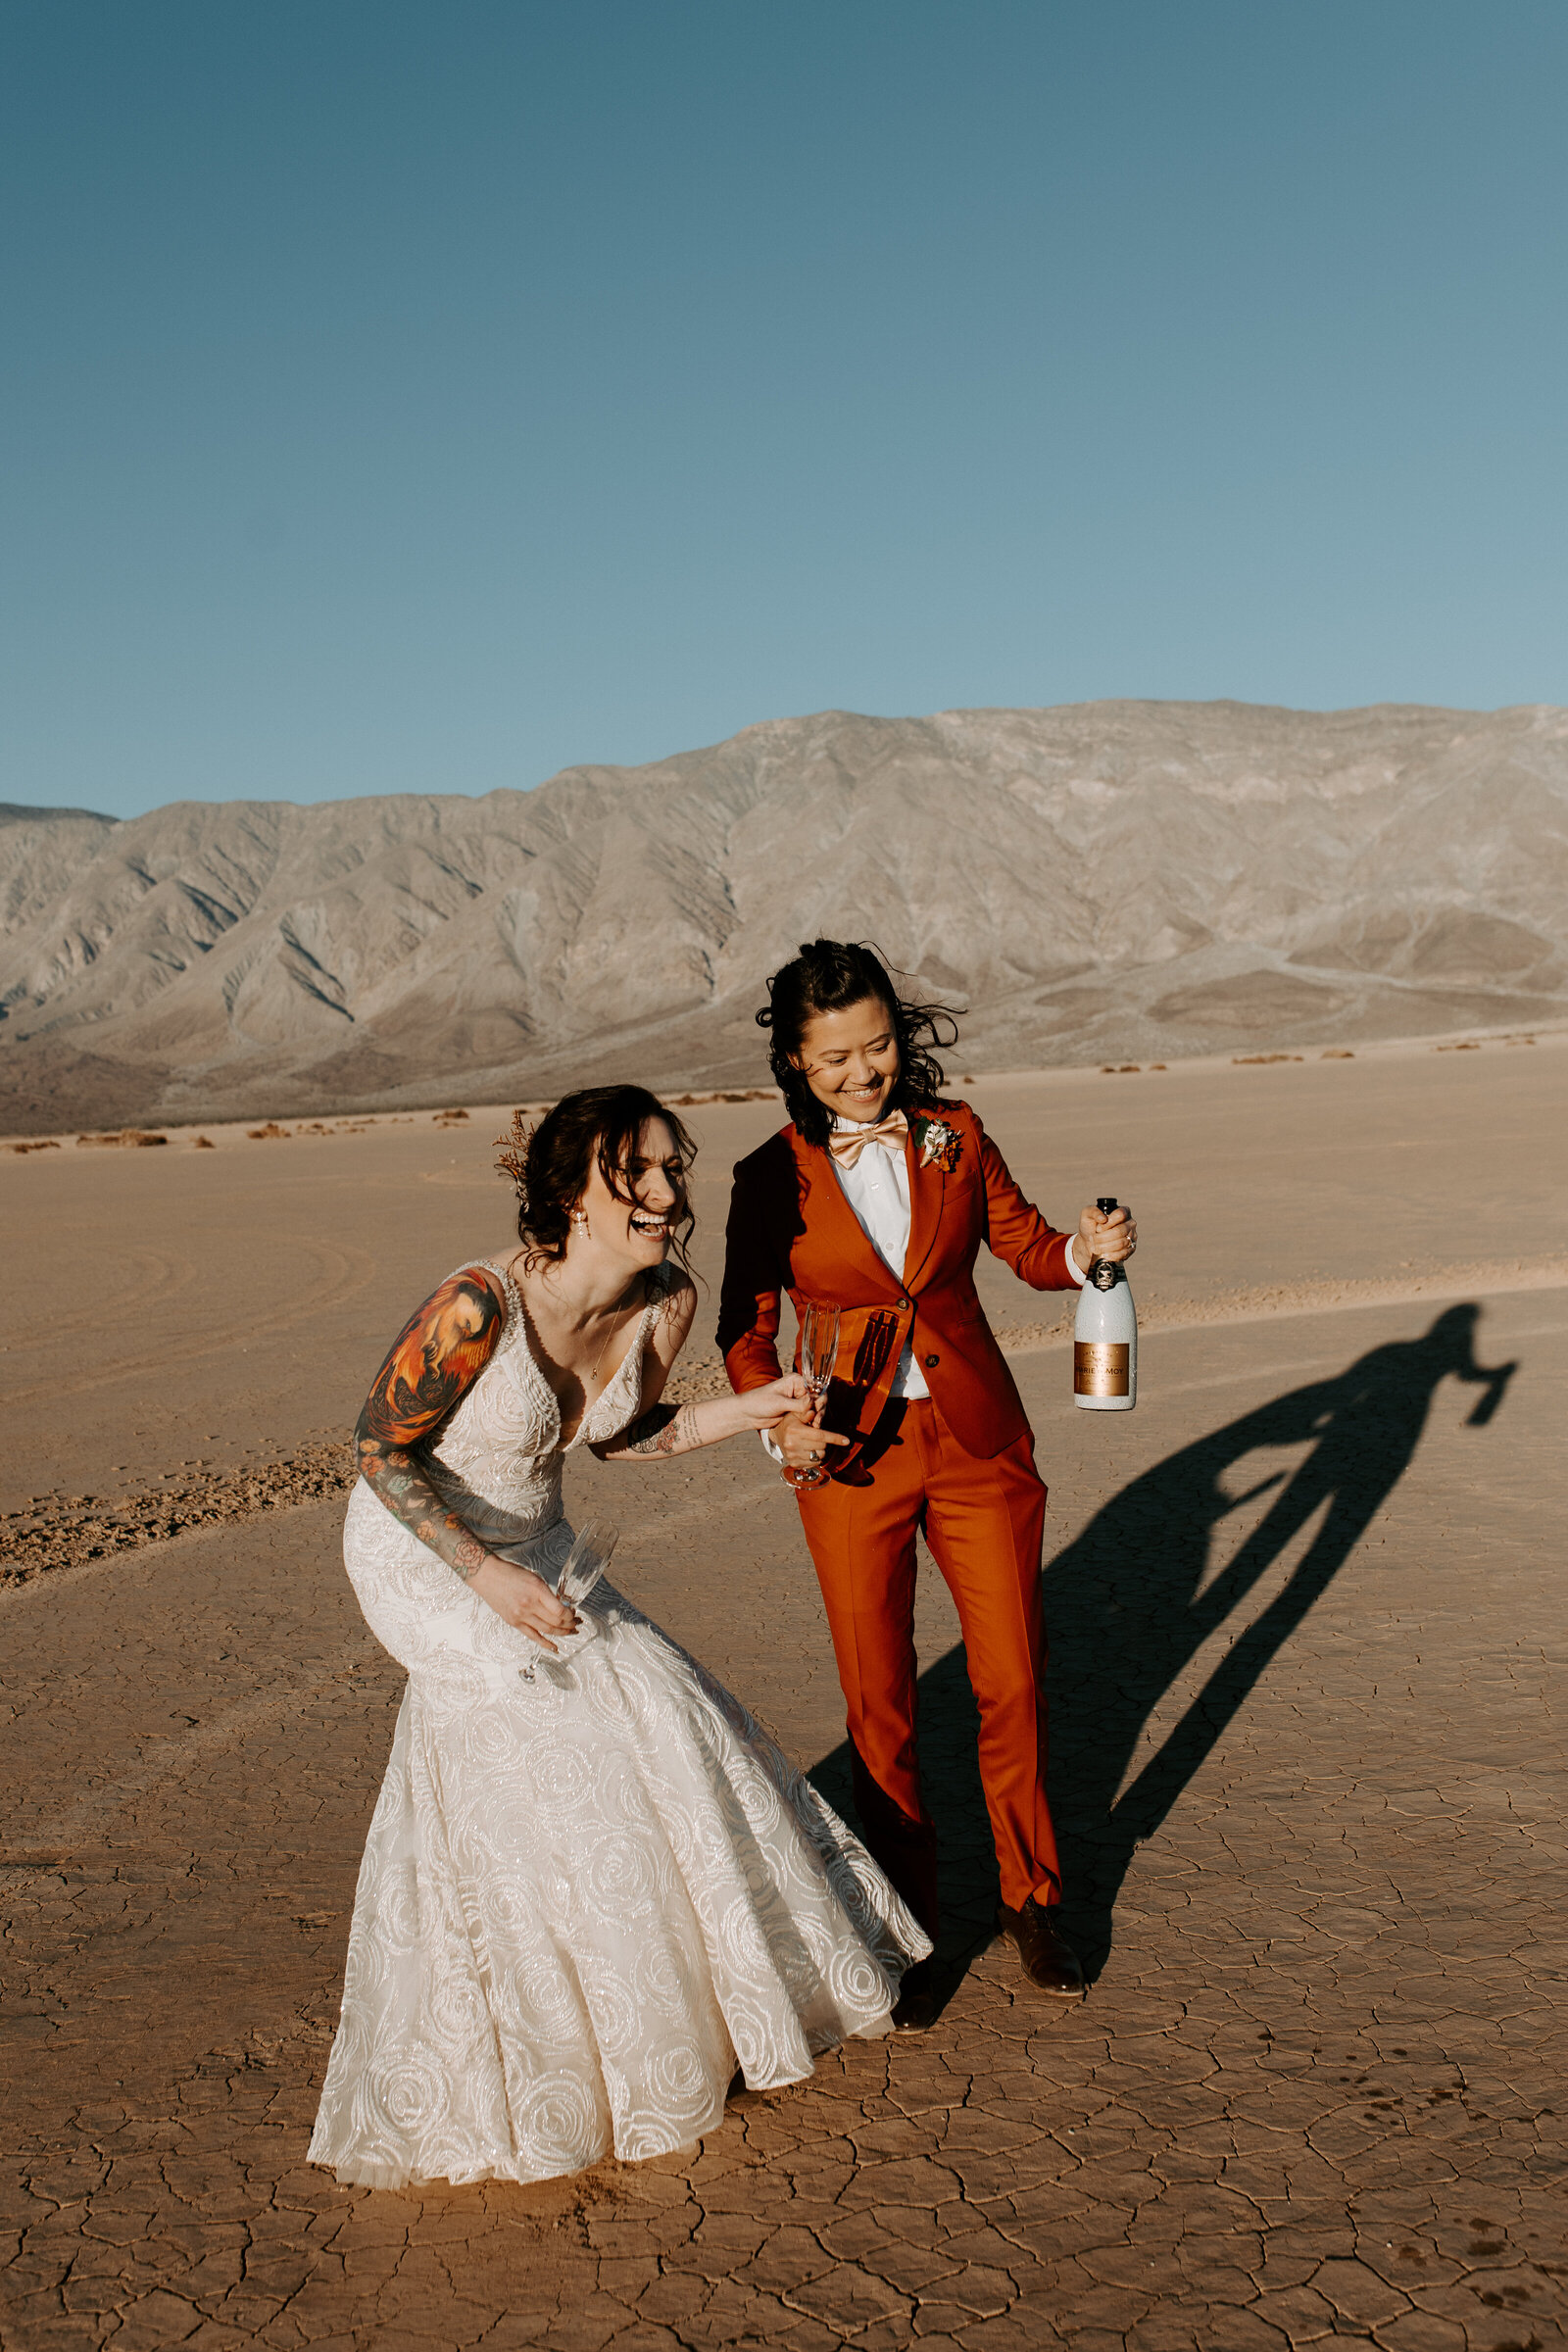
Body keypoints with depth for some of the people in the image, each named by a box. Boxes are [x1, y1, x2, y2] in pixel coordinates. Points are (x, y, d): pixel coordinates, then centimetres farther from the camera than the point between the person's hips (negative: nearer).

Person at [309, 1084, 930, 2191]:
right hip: (420, 1553, -6)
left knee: (658, 1717, 5)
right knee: (557, 1749, -6)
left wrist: (748, 1410, -10)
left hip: (533, 1543, 6)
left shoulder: (665, 1302, -12)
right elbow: (382, 1447, -22)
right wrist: (486, 1576, -29)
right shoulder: (480, 1304, -32)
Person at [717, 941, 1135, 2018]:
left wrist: (1087, 1249, -15)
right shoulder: (773, 1179, -6)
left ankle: (1032, 1897, 31)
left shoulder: (953, 1134, -2)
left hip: (980, 1444, 2)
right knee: (880, 1703, 8)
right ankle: (910, 1919, 28)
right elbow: (746, 1327, 1)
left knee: (1014, 1679, 8)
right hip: (852, 1456, -1)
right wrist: (780, 1422, -16)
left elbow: (1027, 1244, 7)